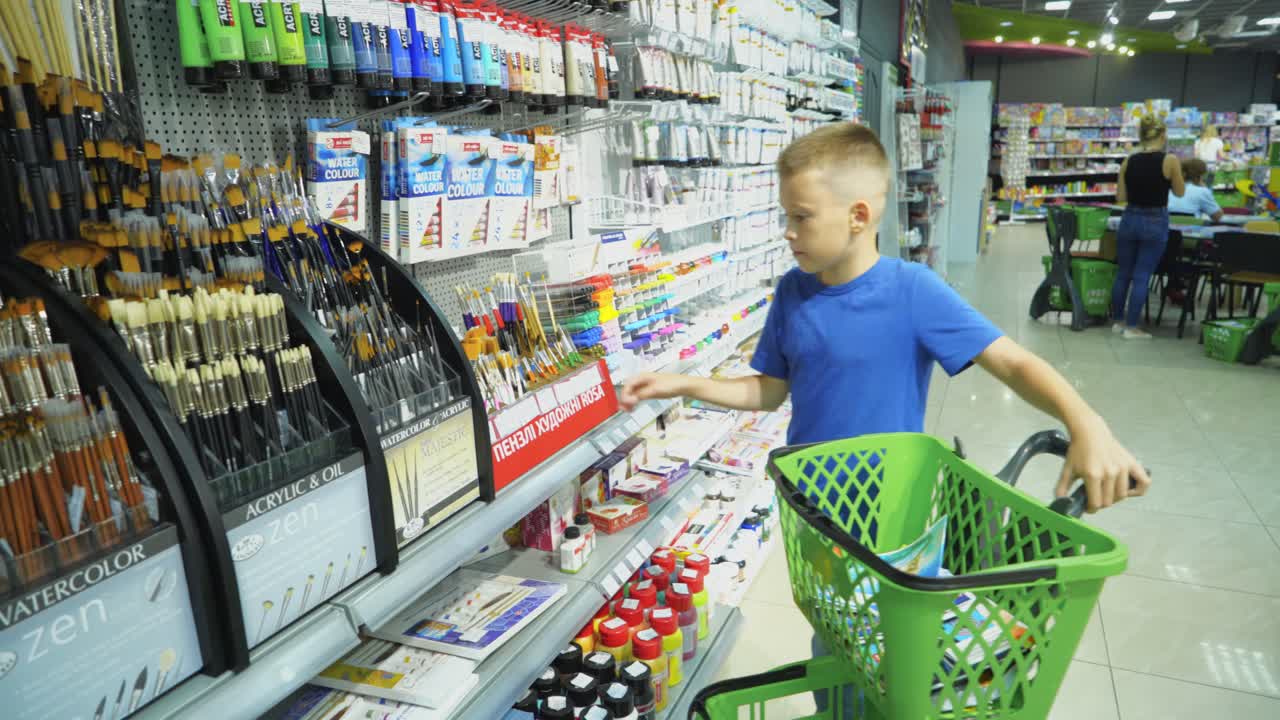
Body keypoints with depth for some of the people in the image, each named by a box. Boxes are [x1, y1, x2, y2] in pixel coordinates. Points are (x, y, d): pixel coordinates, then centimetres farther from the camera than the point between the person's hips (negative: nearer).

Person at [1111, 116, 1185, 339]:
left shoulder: (1128, 161, -1)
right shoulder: (1170, 161, -11)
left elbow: (1120, 197, 3)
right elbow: (1180, 192, 1)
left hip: (1130, 219, 3)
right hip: (1155, 222, -3)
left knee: (1123, 273, 15)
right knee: (1141, 276, 1)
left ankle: (1118, 321, 24)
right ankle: (1131, 327, 4)